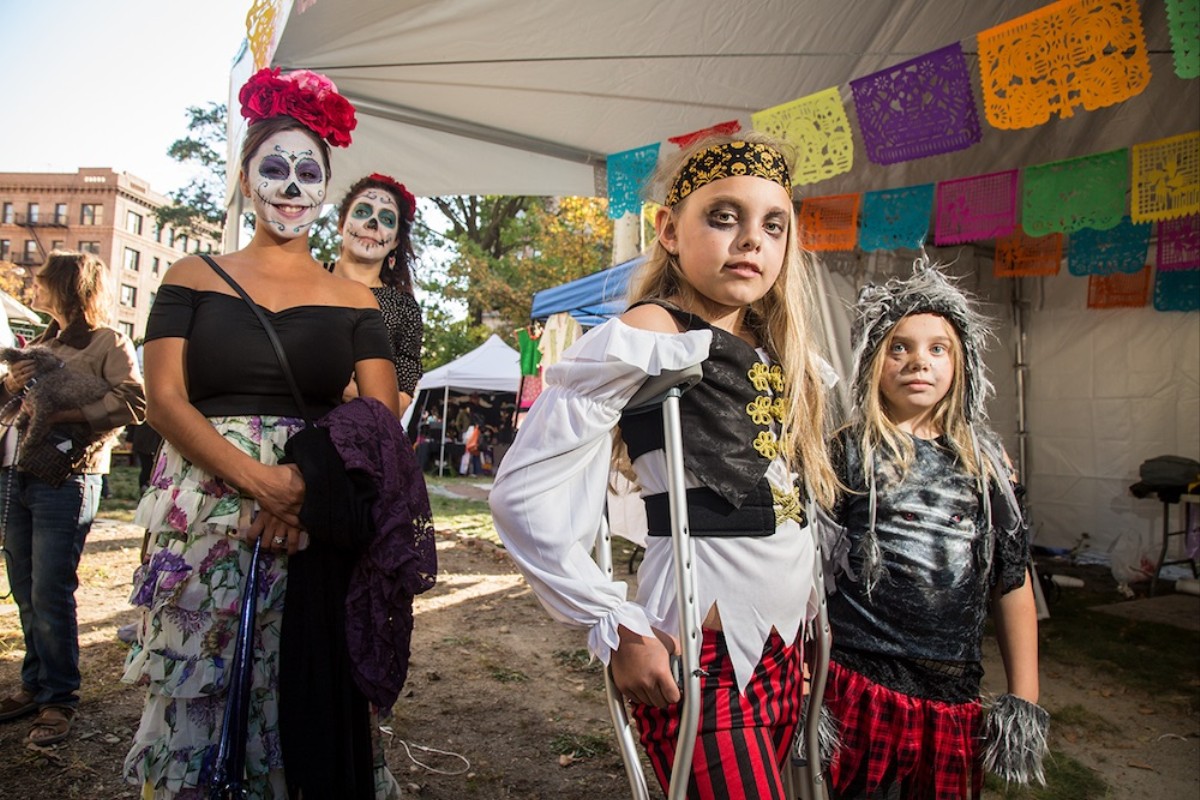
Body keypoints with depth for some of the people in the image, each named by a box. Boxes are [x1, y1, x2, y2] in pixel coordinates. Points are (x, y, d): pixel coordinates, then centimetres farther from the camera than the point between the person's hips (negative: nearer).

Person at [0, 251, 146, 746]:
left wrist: (62, 413, -21)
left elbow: (134, 401, -17)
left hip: (64, 479, -7)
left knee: (50, 595, -5)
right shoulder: (42, 344, 20)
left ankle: (58, 700, 7)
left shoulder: (108, 343, -4)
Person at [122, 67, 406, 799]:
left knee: (303, 699, 4)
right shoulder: (194, 277, 8)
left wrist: (308, 479, -17)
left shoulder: (354, 301, 8)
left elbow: (381, 417, 1)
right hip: (204, 520, 0)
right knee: (196, 699, 6)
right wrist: (259, 479, -16)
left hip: (319, 524, 0)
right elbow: (166, 398, -2)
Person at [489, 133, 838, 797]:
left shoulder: (778, 349, 9)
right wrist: (617, 629, -17)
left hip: (785, 638, 8)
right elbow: (523, 496, -19)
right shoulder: (648, 337, -14)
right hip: (701, 649, -7)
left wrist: (812, 602, 8)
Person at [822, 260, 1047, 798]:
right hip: (857, 687, -4)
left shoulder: (984, 462, 7)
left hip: (954, 698, 4)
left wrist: (1024, 700, 9)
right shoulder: (846, 455, -5)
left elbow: (1013, 582, 11)